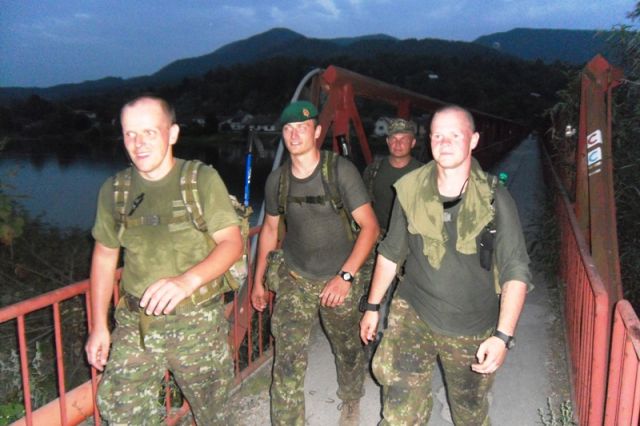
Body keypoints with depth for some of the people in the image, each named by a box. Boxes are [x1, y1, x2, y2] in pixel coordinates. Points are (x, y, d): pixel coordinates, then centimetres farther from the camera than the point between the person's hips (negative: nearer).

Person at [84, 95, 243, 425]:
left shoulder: (203, 180, -8)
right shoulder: (114, 190, 3)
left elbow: (232, 242, -13)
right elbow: (104, 256, 11)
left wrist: (188, 280, -31)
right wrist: (98, 326, 9)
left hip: (197, 321, -2)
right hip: (135, 325, 3)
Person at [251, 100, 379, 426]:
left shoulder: (341, 171, -15)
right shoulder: (277, 179, -2)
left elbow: (369, 226, -15)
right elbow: (270, 229, 11)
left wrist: (346, 275, -23)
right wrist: (258, 281, 13)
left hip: (338, 280, -2)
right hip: (295, 278, 2)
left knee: (347, 349, 17)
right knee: (287, 357, -4)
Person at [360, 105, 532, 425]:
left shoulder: (494, 199, -13)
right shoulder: (410, 190, -7)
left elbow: (516, 271, -13)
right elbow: (390, 253, 5)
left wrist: (504, 336, -23)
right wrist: (372, 307, 9)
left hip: (472, 328, 0)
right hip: (414, 313, 1)